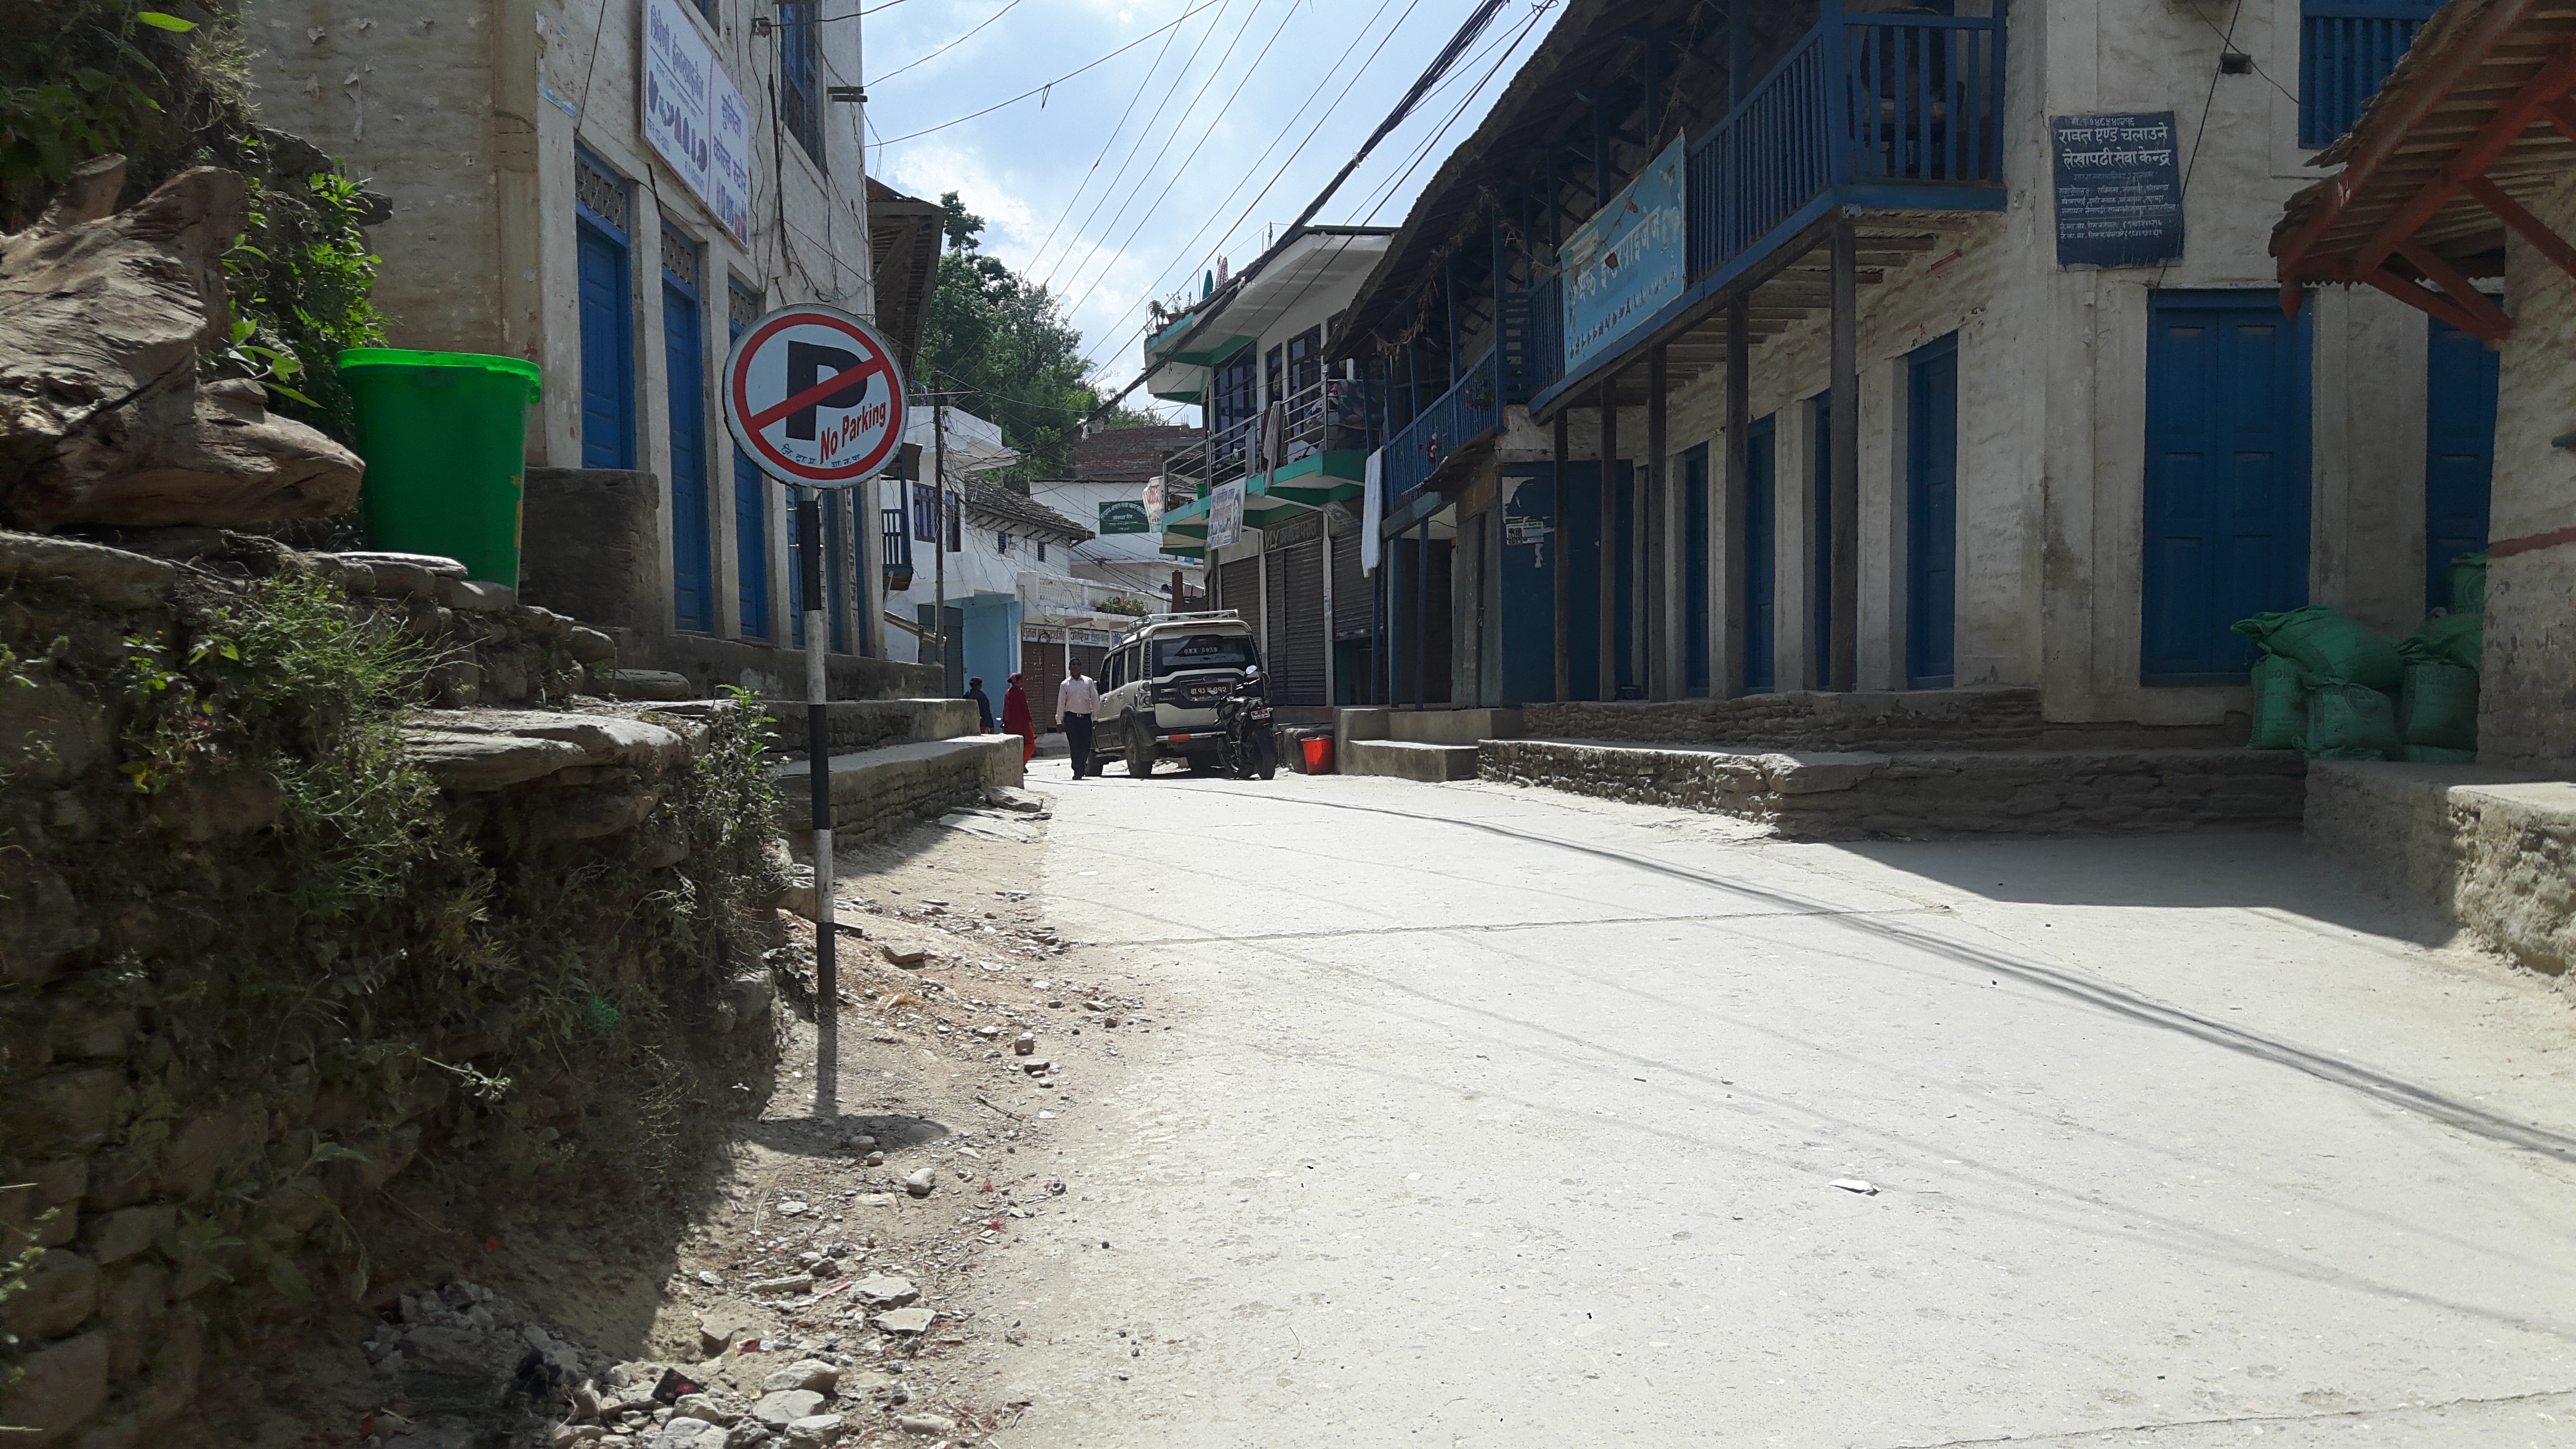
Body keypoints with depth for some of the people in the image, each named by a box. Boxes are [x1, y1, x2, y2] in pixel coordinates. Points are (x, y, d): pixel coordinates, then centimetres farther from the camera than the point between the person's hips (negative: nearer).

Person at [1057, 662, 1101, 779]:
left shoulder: (1088, 682, 8)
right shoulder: (1065, 684, 7)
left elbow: (1095, 699, 9)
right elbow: (1061, 703, 7)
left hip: (1086, 717, 1)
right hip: (1071, 718, -1)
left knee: (1086, 746, -3)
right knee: (1075, 746, -7)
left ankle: (1080, 769, 21)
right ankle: (1078, 771, -1)